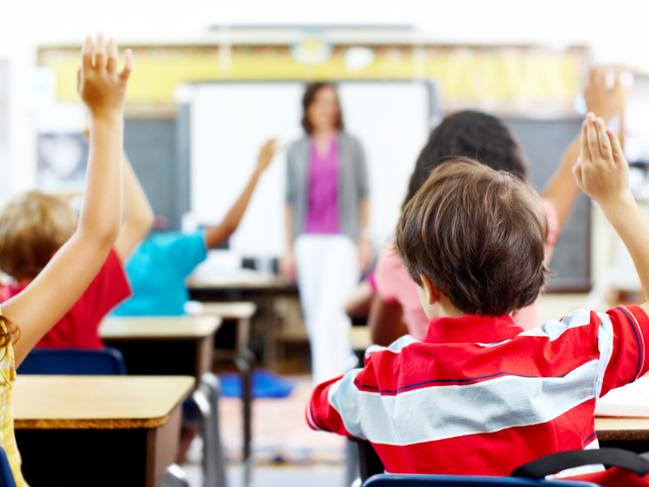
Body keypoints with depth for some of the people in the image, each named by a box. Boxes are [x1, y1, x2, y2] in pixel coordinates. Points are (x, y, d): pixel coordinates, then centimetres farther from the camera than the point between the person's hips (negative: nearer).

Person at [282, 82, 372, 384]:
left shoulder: (351, 146, 5)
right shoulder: (296, 150, 8)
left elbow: (363, 195, 7)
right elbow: (290, 201, 10)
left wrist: (365, 239, 1)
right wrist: (288, 248, 7)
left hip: (342, 238, -3)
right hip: (308, 240, 3)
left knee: (329, 310, -14)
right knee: (314, 315, 6)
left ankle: (325, 380, -15)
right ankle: (343, 363, 22)